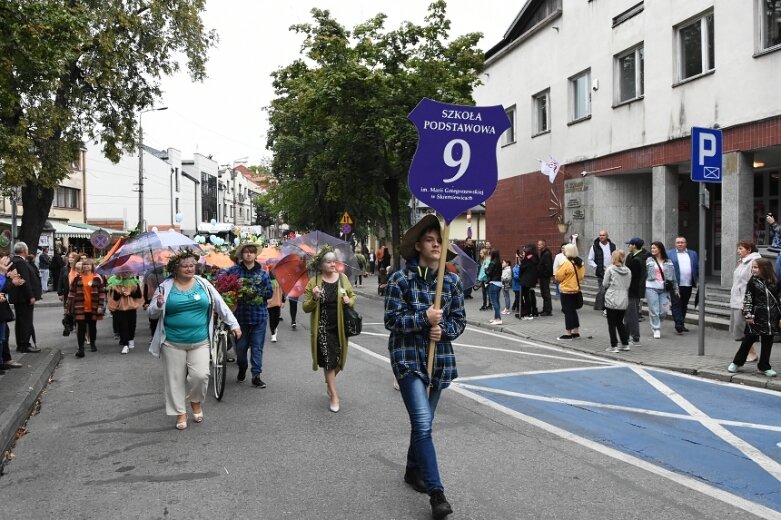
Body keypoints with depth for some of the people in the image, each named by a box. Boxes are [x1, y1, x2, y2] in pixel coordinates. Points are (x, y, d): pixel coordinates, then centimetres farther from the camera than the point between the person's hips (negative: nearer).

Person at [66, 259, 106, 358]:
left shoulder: (97, 278, 1)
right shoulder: (77, 278, 4)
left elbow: (102, 293, 0)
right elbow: (72, 292, 6)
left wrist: (100, 306, -7)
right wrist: (69, 306, 2)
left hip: (93, 308, 0)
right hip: (80, 308, 0)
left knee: (92, 327, 14)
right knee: (81, 328, -5)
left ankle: (93, 344, 31)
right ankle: (80, 348, -6)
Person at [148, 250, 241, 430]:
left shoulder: (203, 284, 3)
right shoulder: (165, 287, -1)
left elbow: (220, 305, 8)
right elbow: (151, 314, 3)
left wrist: (234, 324, 3)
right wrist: (158, 305, -19)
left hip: (200, 342, 1)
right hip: (173, 343, 0)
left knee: (200, 375, -9)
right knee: (175, 379, 5)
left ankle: (196, 402, 21)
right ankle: (180, 413, 21)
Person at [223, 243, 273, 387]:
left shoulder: (263, 273, 3)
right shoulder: (234, 270, 2)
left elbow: (269, 292, 3)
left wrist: (256, 293, -12)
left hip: (259, 315, 0)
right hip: (241, 314, 0)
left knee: (257, 347, 1)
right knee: (240, 346, 10)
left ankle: (256, 375, 7)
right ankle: (242, 368, 36)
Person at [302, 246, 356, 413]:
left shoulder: (342, 278, 1)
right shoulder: (314, 282, -5)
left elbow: (353, 296, 14)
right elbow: (306, 308, -3)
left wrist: (349, 301, -8)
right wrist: (314, 298, -22)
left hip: (340, 327, 3)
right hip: (323, 328, -3)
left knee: (339, 359, 12)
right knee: (328, 361, 0)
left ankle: (329, 383, 42)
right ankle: (334, 396, 14)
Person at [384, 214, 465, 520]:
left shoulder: (452, 281, 3)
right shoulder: (401, 279, -9)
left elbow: (459, 321, 6)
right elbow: (392, 320, -11)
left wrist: (442, 329, -14)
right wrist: (425, 318, -20)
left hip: (439, 359, 5)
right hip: (408, 359, -4)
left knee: (423, 422, 18)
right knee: (423, 425, -11)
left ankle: (413, 471, 40)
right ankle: (436, 493, -6)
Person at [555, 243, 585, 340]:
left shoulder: (566, 263, -19)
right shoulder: (580, 263, 3)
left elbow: (558, 277, -15)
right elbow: (581, 275, 9)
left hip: (566, 291, -7)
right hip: (576, 290, 7)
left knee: (568, 312, 0)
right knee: (573, 311, 16)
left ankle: (568, 333, 4)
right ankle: (575, 332, 20)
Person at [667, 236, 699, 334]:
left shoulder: (693, 254, 13)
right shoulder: (669, 254, 1)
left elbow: (698, 268, 13)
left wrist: (698, 280, 5)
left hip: (688, 285, 4)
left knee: (684, 305, 11)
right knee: (676, 304, -8)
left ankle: (681, 324, 20)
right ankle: (679, 324, -9)